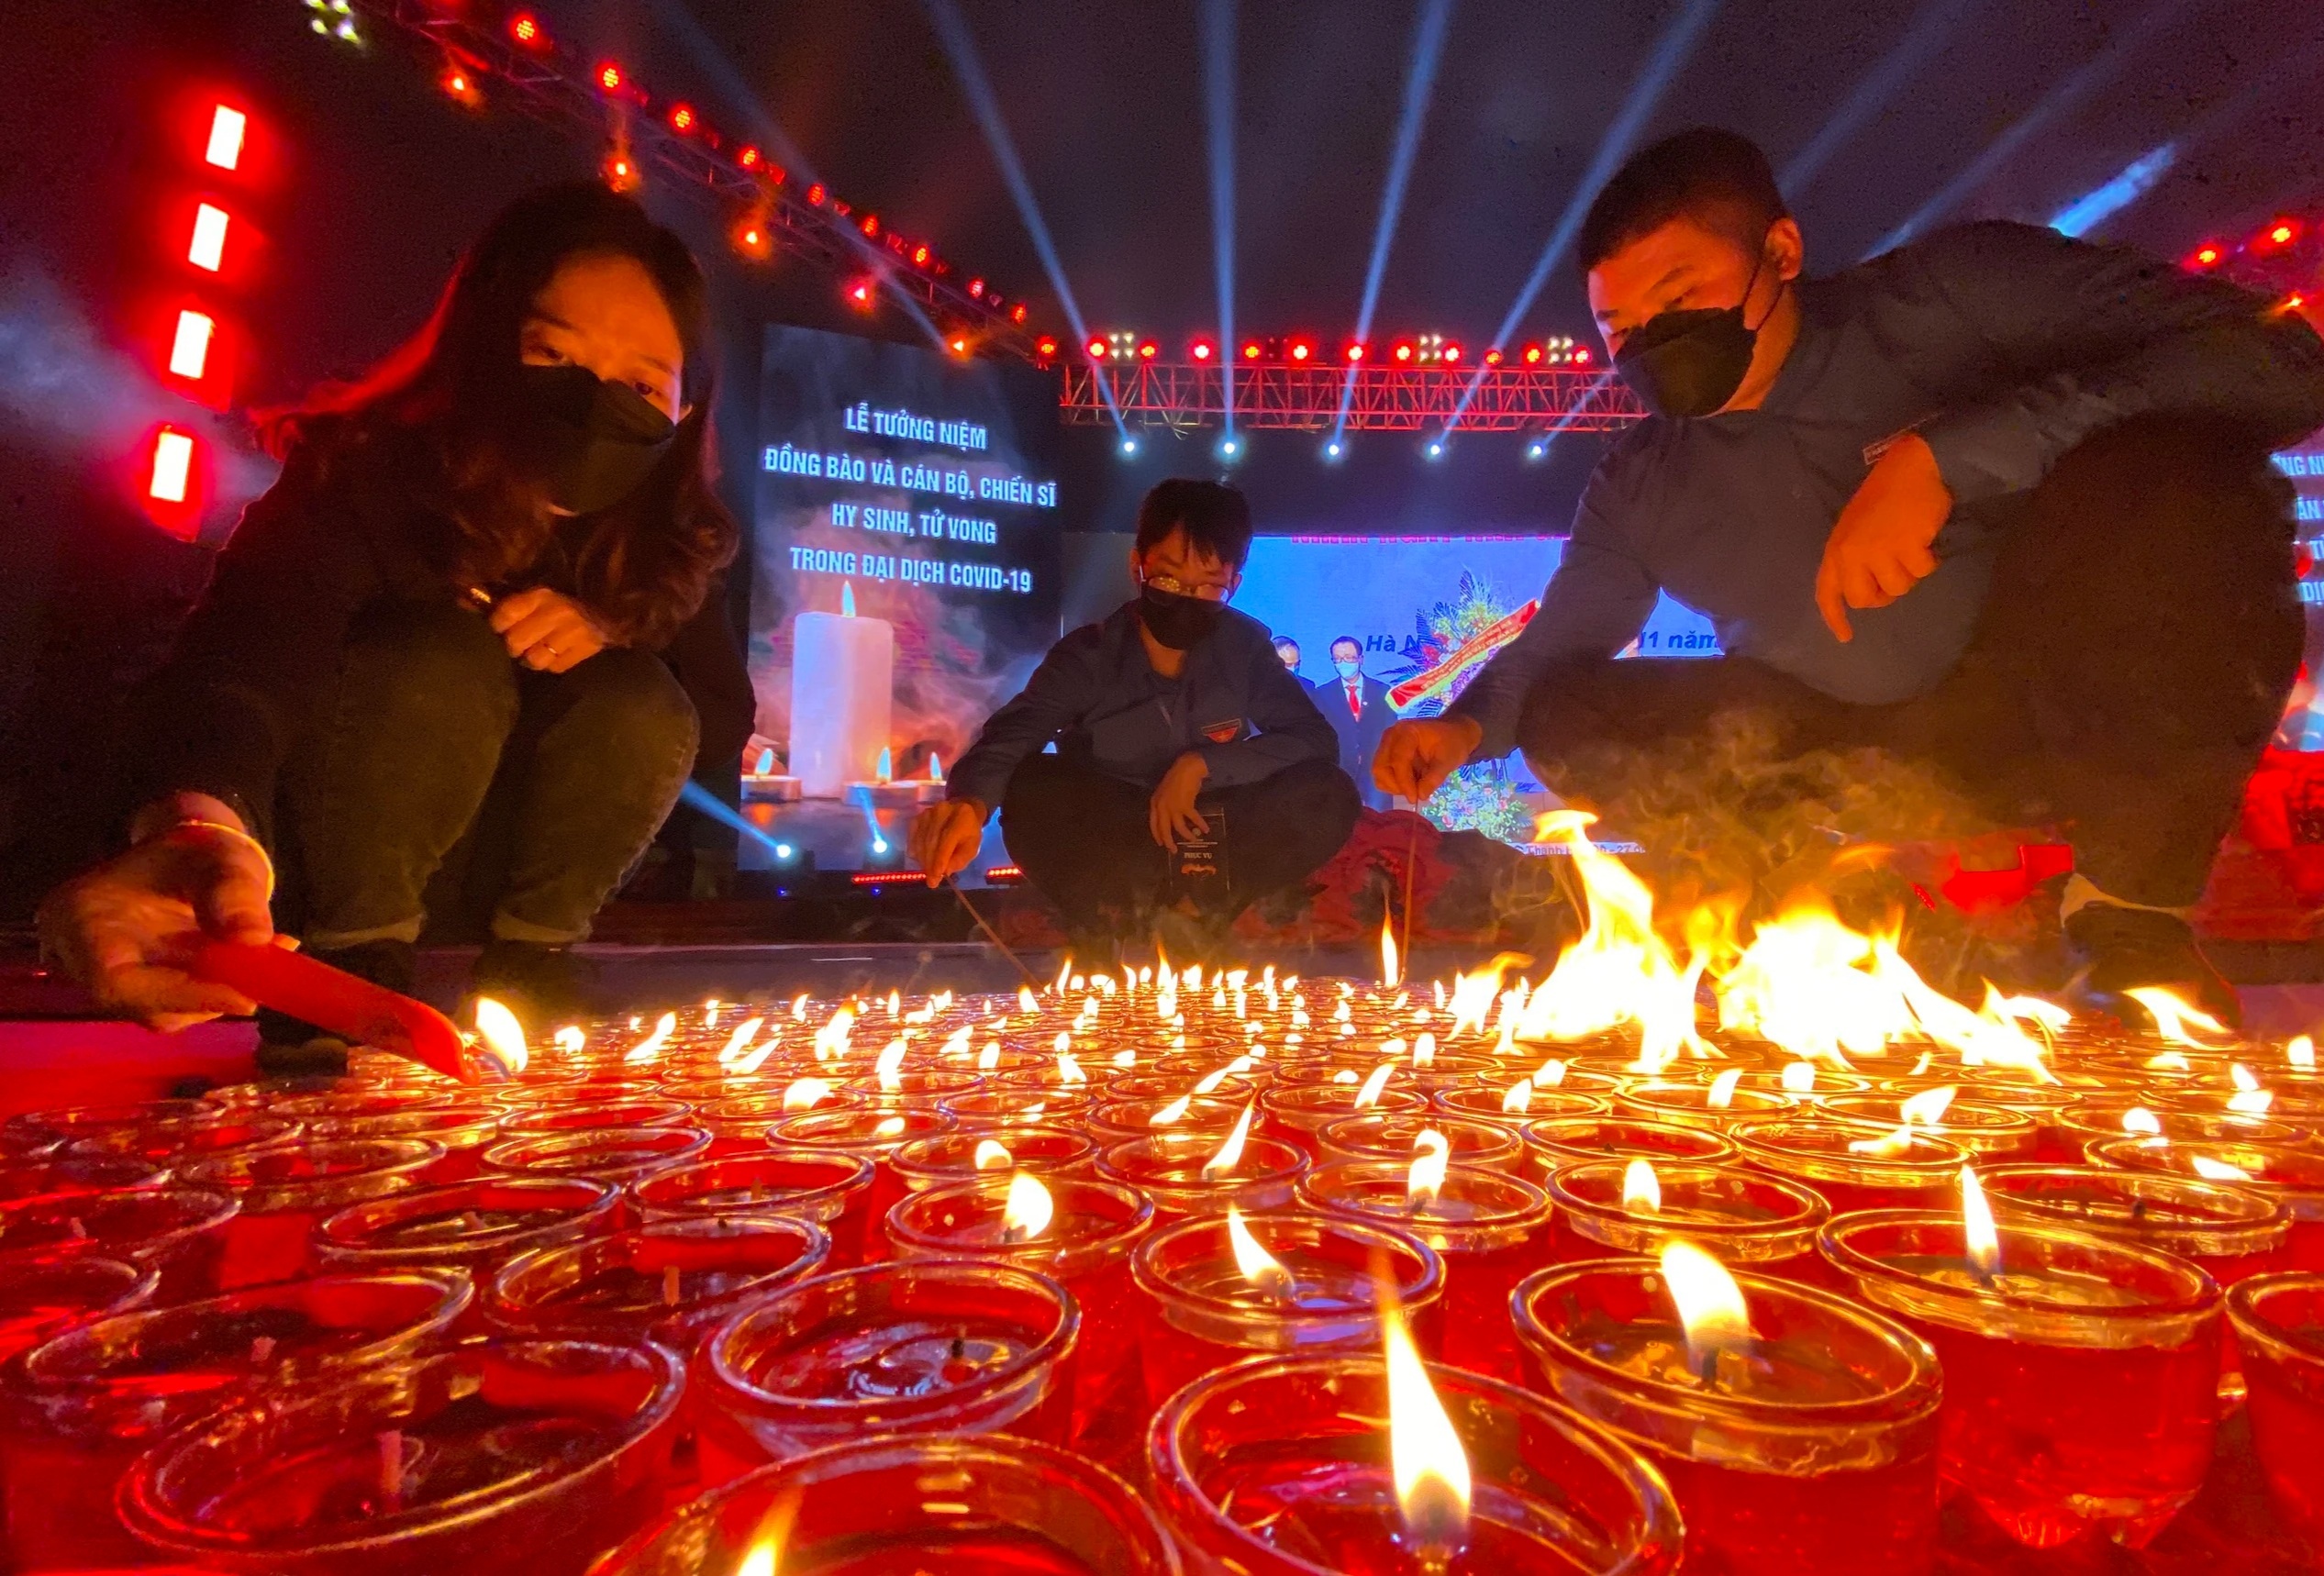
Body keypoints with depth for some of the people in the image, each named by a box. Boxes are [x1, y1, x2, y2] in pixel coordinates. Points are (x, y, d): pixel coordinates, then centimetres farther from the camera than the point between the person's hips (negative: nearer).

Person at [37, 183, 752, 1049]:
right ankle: (354, 958, -12)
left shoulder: (663, 534, -12)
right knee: (445, 660, -30)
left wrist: (611, 630, -28)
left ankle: (528, 954, -6)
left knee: (638, 704, -23)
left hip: (491, 855, 3)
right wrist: (201, 826, -63)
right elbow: (246, 656, -41)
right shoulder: (363, 476, -24)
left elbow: (727, 714, -10)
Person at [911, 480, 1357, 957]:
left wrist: (1202, 764, -24)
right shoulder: (1086, 655, -13)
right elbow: (1010, 736, -29)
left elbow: (1317, 741, -12)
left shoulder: (1245, 646, -8)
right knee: (1031, 788, -31)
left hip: (1211, 843, 2)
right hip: (1106, 841, -1)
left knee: (1328, 795, -25)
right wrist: (970, 802, -52)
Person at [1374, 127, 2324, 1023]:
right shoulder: (1637, 488, 3)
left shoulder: (1954, 294, -8)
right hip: (1854, 760, 3)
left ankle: (2132, 908, -16)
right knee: (1566, 713, -7)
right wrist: (1471, 723, -12)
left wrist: (1943, 455, -30)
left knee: (2171, 470, -30)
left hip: (2067, 718, -3)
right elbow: (1557, 643, 10)